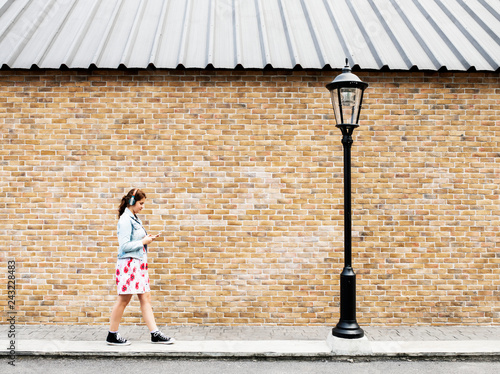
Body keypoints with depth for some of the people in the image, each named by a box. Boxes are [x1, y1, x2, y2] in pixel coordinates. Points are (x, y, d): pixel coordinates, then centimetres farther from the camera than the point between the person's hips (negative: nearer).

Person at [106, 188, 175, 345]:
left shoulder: (134, 218, 15)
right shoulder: (125, 220, -14)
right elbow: (125, 245, -20)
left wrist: (146, 238, 8)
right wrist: (144, 242, -12)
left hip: (138, 263, 10)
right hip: (129, 263, -10)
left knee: (146, 298, 8)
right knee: (123, 300, -1)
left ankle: (155, 334, 11)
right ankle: (112, 336, 11)